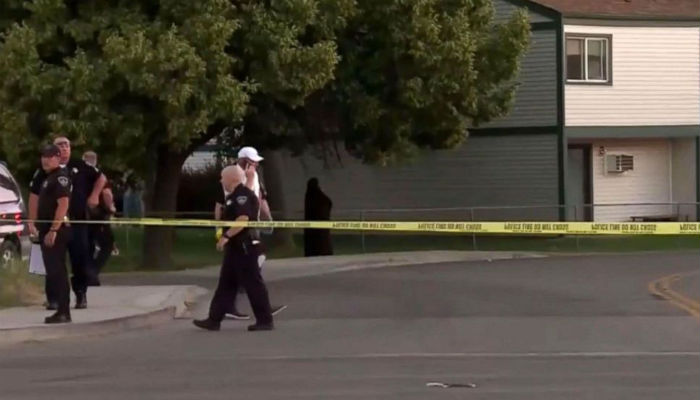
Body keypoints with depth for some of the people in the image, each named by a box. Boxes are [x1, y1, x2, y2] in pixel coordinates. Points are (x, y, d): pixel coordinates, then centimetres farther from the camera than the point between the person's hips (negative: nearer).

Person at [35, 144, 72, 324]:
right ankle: (61, 310, 16)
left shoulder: (60, 177, -12)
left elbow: (63, 204, -21)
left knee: (57, 271, -11)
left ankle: (63, 312, -11)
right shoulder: (48, 178, 20)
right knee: (53, 271, 12)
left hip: (55, 231, -10)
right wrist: (38, 226, 21)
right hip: (47, 230, 10)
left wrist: (53, 230, -26)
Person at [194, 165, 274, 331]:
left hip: (245, 247, -11)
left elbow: (243, 219, -26)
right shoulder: (233, 196, 18)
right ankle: (214, 319, 13)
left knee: (253, 283, -6)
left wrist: (226, 236, -26)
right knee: (226, 284, 11)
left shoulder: (243, 195, -16)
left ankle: (265, 321, -1)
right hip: (235, 247, 11)